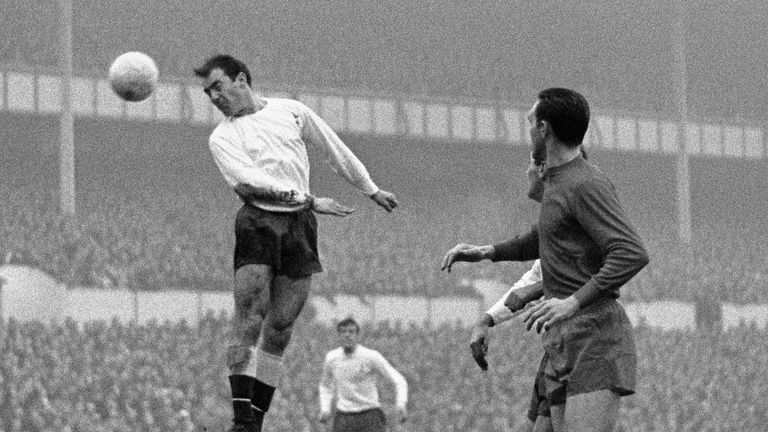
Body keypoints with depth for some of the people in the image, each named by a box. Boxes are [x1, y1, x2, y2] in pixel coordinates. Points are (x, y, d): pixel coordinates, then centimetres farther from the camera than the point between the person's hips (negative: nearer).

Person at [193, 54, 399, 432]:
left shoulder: (291, 111, 15)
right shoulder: (221, 138, 7)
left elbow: (334, 149, 26)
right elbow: (245, 181, -8)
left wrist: (371, 190, 31)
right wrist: (309, 199, -14)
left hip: (300, 228, 2)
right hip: (257, 223, -2)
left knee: (279, 330, -1)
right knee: (249, 323, -15)